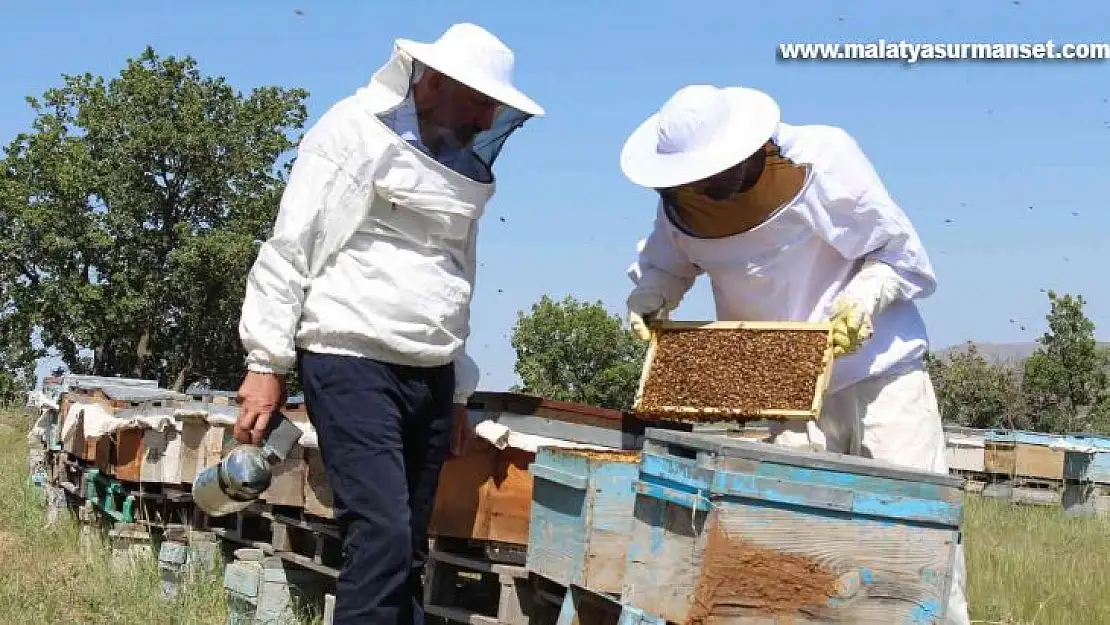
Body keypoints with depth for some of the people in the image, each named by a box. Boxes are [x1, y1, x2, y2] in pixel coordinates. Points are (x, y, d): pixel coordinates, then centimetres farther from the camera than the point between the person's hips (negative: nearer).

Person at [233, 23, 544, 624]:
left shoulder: (460, 168, 17)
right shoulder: (357, 134, -5)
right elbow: (289, 251, -8)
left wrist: (457, 391, 23)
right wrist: (267, 363, -12)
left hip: (429, 378, 8)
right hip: (352, 366, -7)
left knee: (408, 551, 6)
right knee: (383, 538, -18)